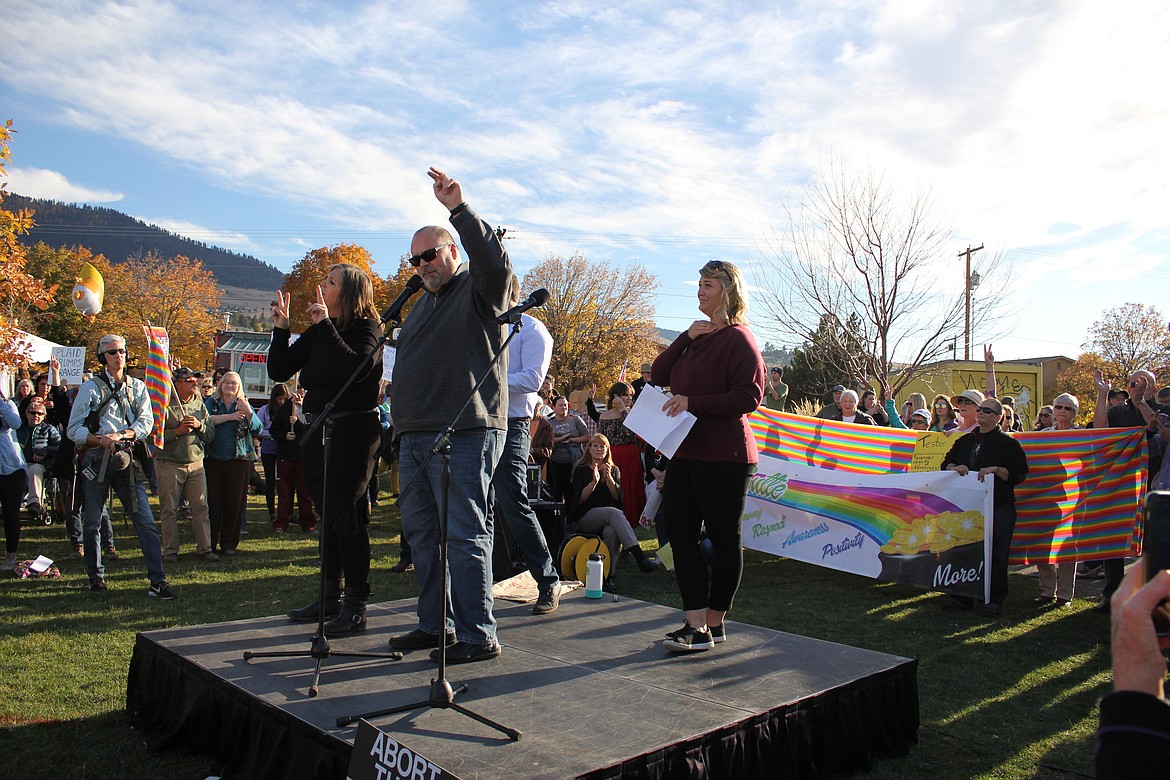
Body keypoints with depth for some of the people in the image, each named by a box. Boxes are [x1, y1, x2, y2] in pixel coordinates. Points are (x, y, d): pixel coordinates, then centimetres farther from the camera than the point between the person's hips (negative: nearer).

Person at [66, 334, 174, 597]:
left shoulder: (137, 387, 12)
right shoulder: (90, 388, 5)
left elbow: (146, 422, 4)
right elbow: (74, 429, 2)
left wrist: (121, 435, -14)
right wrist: (100, 440, -15)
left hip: (126, 459, 1)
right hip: (96, 459, -1)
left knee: (145, 521, -6)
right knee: (92, 522, 8)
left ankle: (158, 582, -7)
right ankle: (96, 576, 26)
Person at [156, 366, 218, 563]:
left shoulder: (200, 405, 12)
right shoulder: (165, 405, -3)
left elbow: (211, 435, 10)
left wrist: (199, 426, -8)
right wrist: (178, 431, -18)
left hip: (196, 464, 4)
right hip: (169, 464, -4)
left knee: (201, 507, 2)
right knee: (169, 510, 3)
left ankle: (204, 548, 8)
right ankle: (170, 550, 13)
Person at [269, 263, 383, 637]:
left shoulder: (367, 328, -7)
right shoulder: (316, 333, 13)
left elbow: (353, 369, -26)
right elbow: (279, 371, 10)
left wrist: (326, 325, -22)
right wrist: (281, 328, 1)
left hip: (353, 430, -8)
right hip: (317, 431, 8)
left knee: (347, 514, -8)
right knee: (327, 514, 14)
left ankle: (356, 606, -1)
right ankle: (331, 596, 25)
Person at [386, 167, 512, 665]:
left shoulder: (478, 290, -1)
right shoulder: (423, 303, 24)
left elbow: (495, 261, -24)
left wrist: (459, 209, -32)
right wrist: (401, 422, 21)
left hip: (464, 435, -9)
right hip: (414, 435, 9)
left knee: (463, 534, -8)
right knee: (421, 532, 13)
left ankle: (477, 637, -1)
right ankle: (434, 624, 24)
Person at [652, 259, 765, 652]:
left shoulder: (738, 339, -7)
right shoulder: (697, 337, 19)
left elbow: (749, 397, -16)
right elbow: (658, 376, 11)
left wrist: (693, 402, -20)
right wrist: (685, 338, 0)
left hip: (724, 456, -8)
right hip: (686, 453, 9)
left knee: (724, 539, 3)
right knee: (680, 534, 4)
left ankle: (714, 623, 14)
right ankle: (696, 625, 10)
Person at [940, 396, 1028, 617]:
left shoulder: (1008, 443, 0)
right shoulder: (965, 440, 16)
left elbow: (1019, 473, -8)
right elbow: (947, 462, 18)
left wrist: (995, 470, -21)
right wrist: (955, 468, -3)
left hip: (998, 508, -5)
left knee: (996, 555, -2)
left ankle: (994, 599, 8)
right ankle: (964, 595, 17)